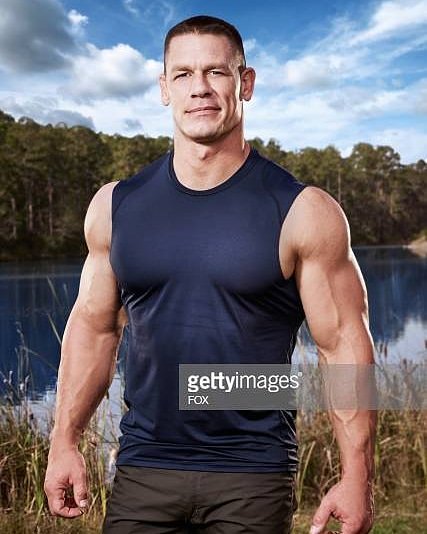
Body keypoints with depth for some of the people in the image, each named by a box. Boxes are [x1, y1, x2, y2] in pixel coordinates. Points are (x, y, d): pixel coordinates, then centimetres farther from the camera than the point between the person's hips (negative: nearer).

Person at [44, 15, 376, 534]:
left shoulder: (303, 213, -8)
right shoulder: (115, 205, 2)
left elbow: (344, 344, -6)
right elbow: (93, 326, 9)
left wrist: (356, 477, -8)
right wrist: (64, 443, 6)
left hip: (252, 477, -2)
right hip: (142, 469, 3)